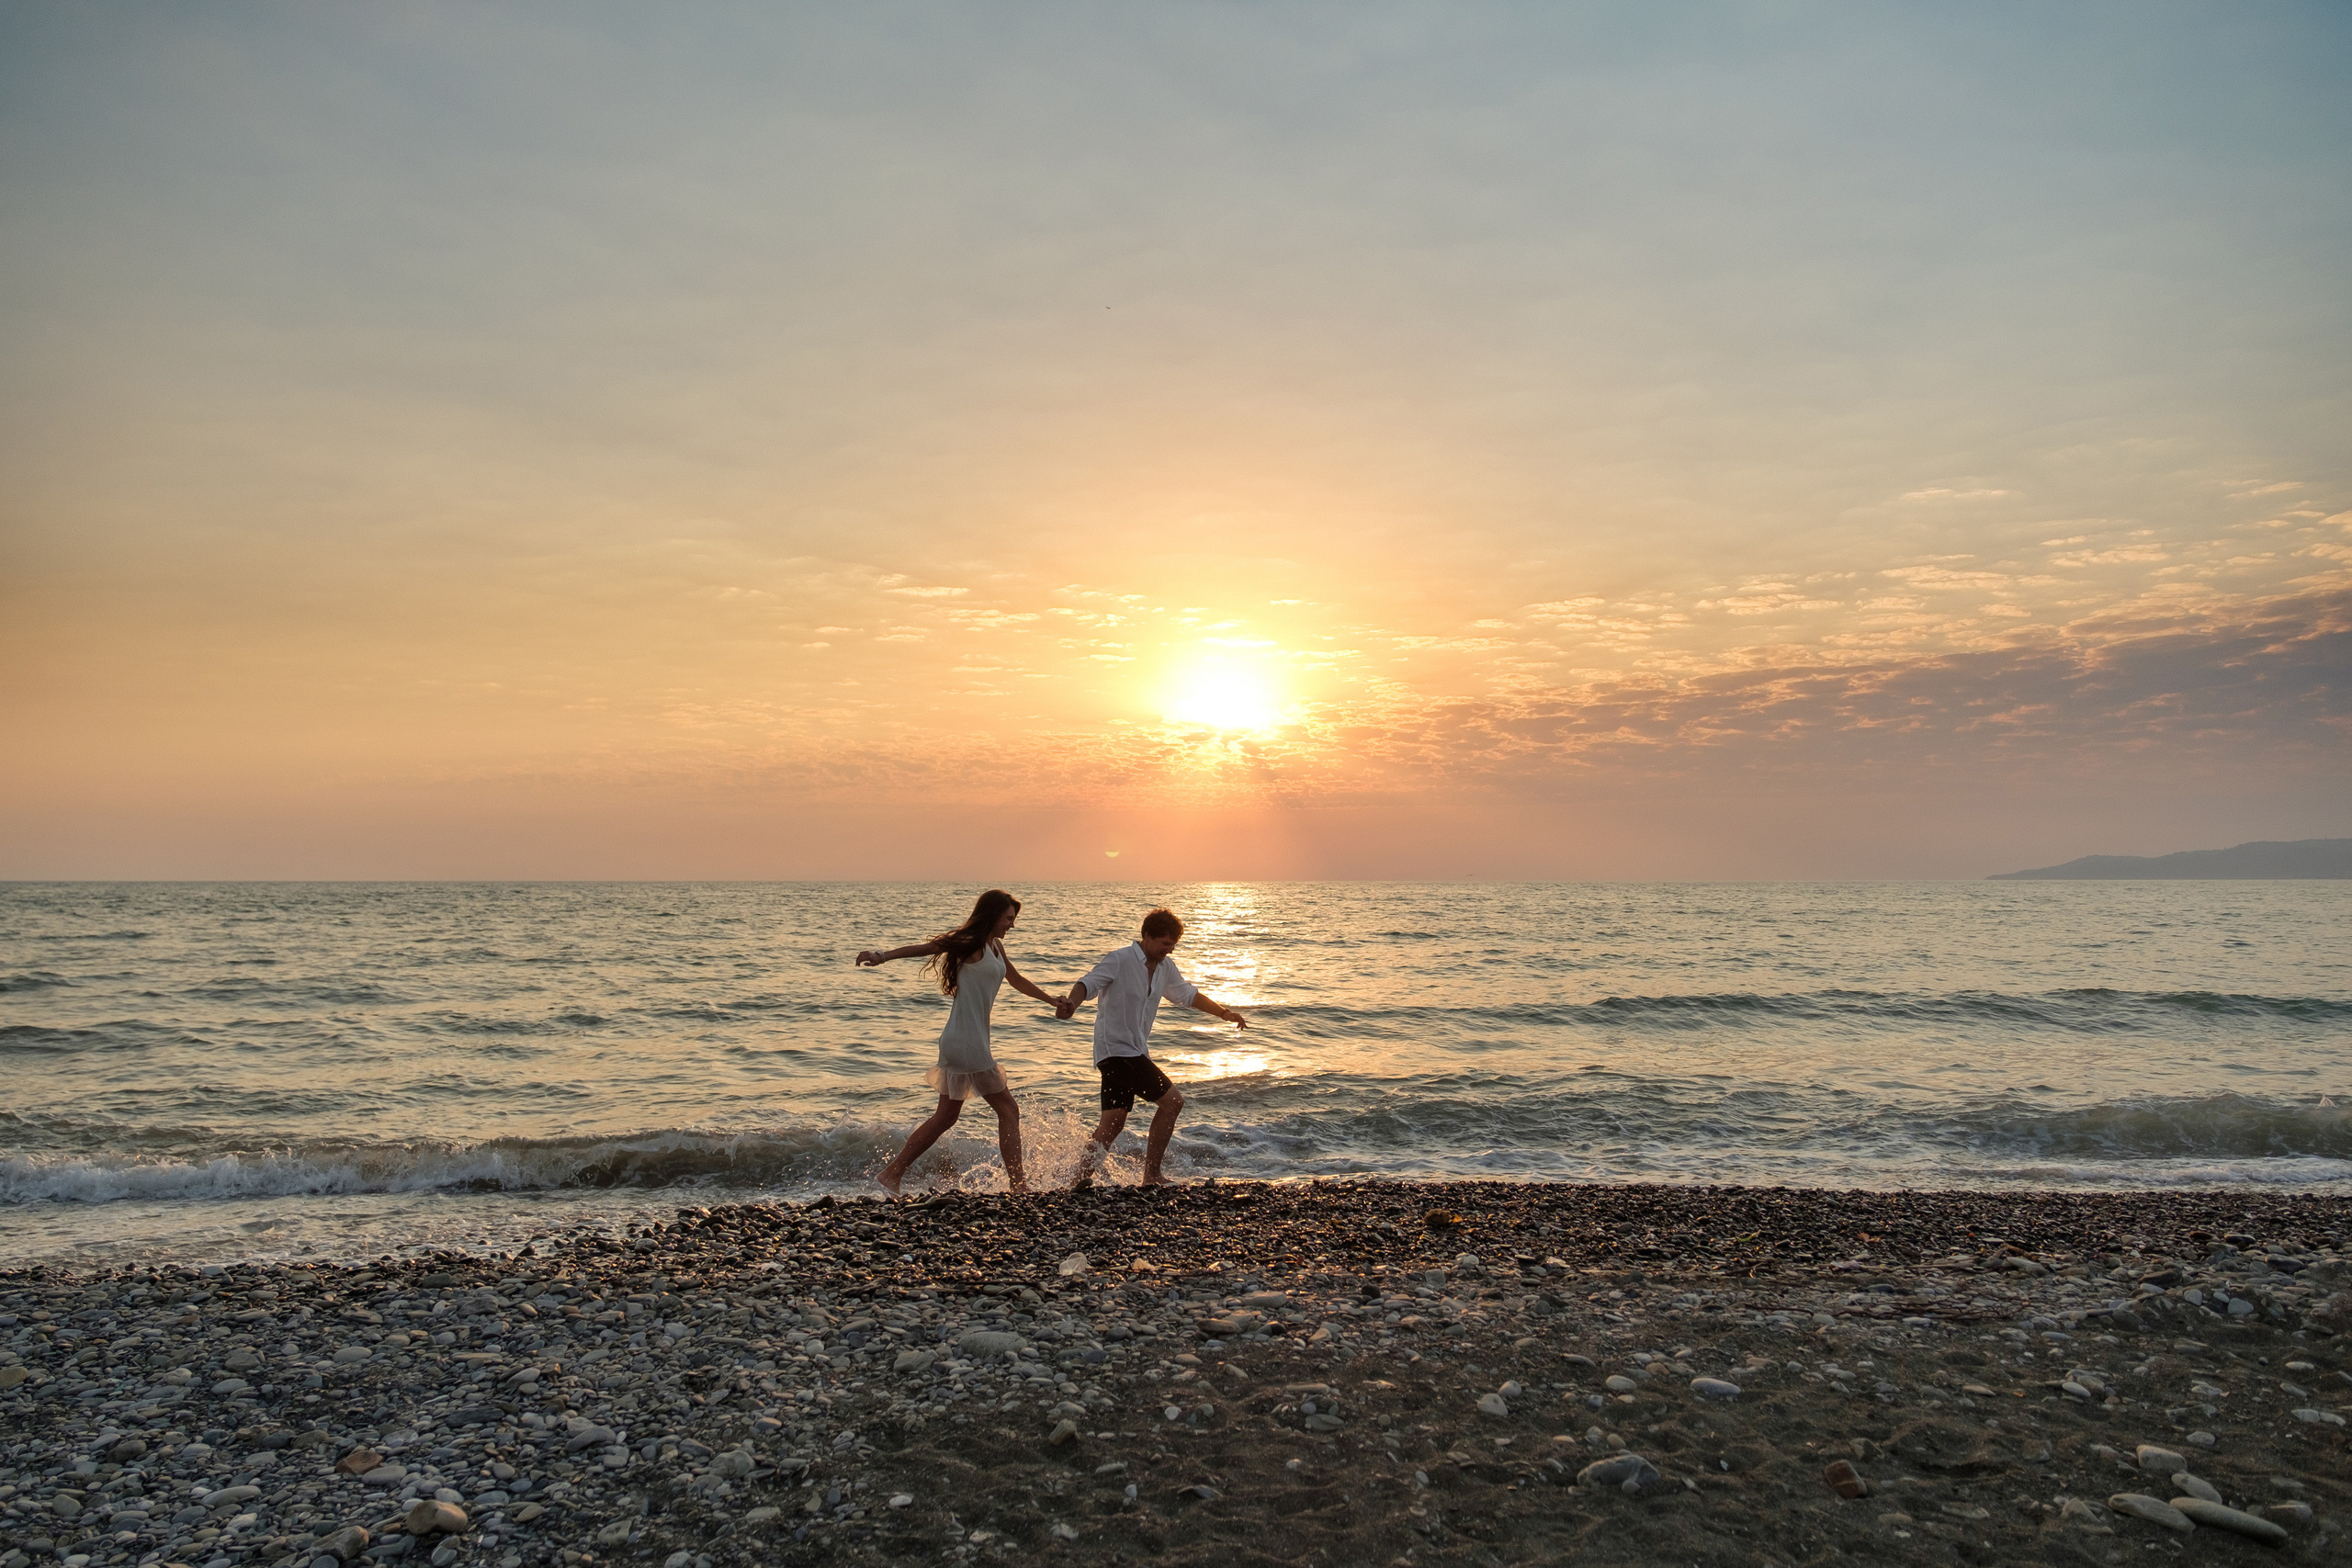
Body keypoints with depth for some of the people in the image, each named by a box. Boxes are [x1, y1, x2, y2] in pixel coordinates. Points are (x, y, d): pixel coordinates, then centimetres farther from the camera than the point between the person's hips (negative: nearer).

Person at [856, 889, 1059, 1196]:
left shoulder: (995, 946, 15)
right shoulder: (972, 943, -12)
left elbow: (1018, 981, 29)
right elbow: (927, 947, -21)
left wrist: (1053, 1001, 37)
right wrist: (882, 957, -34)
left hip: (971, 1041, 10)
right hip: (967, 1042, -10)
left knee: (946, 1117, 14)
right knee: (1008, 1110, -1)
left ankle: (891, 1173, 18)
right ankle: (1018, 1186, 5)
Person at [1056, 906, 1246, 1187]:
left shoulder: (1165, 967, 11)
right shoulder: (1119, 960, -14)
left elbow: (1188, 994, 26)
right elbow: (1089, 983, -28)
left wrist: (1225, 1013, 24)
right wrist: (1071, 1003, -49)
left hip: (1135, 1053, 8)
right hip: (1115, 1050, -8)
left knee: (1112, 1123, 7)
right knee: (1172, 1100, -9)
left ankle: (1080, 1178, 13)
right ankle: (1152, 1173, -1)